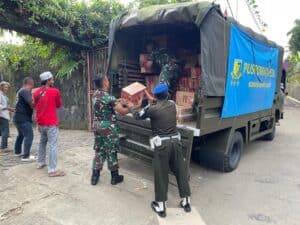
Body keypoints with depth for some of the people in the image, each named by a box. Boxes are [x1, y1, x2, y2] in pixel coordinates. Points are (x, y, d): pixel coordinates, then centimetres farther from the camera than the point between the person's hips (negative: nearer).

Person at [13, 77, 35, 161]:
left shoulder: (21, 91, 15)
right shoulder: (25, 91, -16)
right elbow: (32, 103, -27)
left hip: (19, 117, 11)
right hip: (23, 118, -10)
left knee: (21, 135, 23)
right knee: (29, 136, -9)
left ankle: (17, 152, 36)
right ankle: (26, 156, -9)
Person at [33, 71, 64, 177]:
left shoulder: (36, 92, 7)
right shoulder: (55, 91, -11)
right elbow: (59, 105, 2)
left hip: (40, 122, 7)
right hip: (51, 123, -7)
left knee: (42, 142, 23)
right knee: (53, 145, -6)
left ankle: (40, 163, 33)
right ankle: (52, 170, -6)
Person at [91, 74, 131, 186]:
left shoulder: (95, 95, 5)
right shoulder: (108, 97, -21)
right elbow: (122, 111, -21)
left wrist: (117, 102, 9)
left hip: (97, 125, 7)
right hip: (108, 127, -7)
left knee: (99, 150, 16)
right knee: (111, 151, 6)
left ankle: (95, 176, 21)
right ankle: (115, 177, 19)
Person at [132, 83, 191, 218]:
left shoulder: (152, 109, -7)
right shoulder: (172, 105, 6)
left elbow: (138, 116, 9)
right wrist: (149, 97, 37)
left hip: (162, 144, -4)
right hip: (175, 141, 5)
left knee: (161, 175, 6)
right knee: (181, 171, 14)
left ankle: (160, 207, 17)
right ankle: (186, 202, 28)